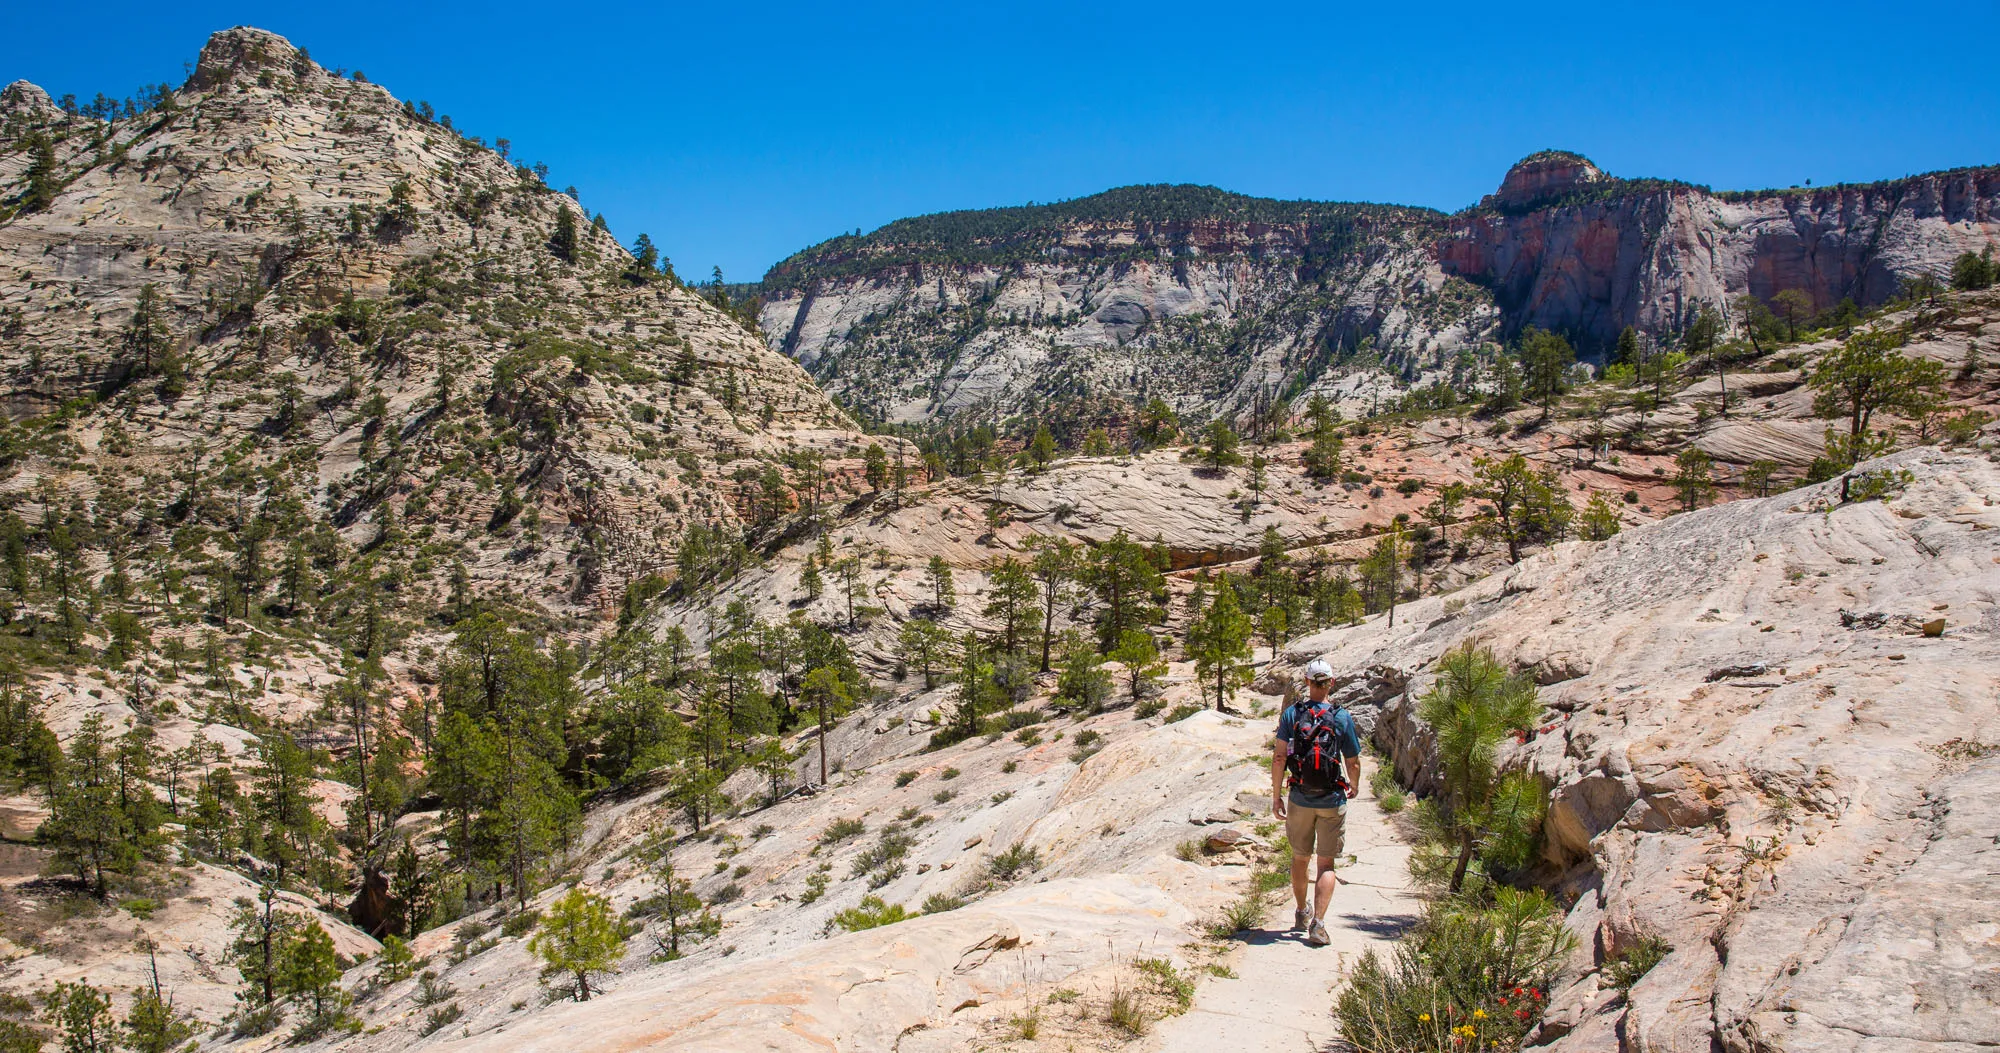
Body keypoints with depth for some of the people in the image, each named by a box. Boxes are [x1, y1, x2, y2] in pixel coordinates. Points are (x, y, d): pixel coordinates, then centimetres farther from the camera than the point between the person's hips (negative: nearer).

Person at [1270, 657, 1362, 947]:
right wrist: (1353, 788, 20)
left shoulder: (1291, 714, -5)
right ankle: (1318, 923, -9)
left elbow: (1279, 757, -8)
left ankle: (1301, 913, 35)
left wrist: (1276, 796, 1)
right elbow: (1353, 763, -1)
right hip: (1332, 800, -1)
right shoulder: (1342, 717, -6)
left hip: (1300, 799, 2)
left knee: (1300, 858, 19)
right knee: (1326, 863, 4)